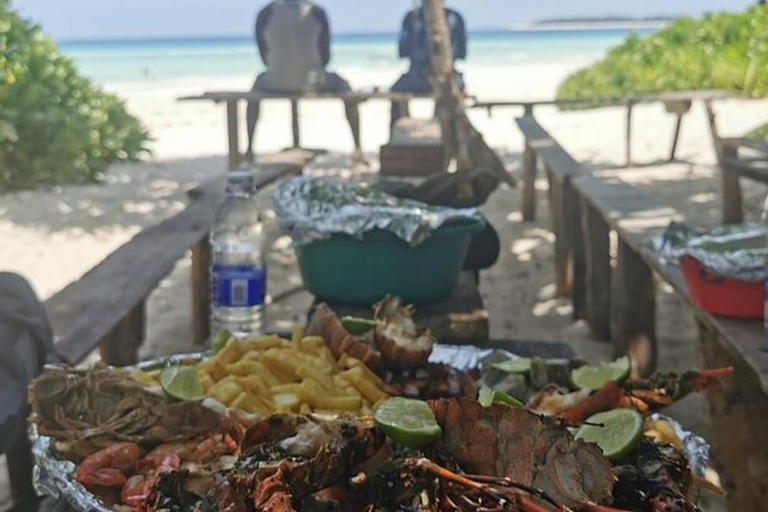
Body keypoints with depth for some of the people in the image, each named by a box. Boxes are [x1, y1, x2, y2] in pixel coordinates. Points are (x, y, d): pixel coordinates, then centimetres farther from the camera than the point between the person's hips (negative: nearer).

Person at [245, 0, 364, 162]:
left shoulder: (265, 14, 6)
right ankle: (358, 148, 20)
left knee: (259, 84, 37)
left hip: (276, 83, 1)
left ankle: (249, 149, 36)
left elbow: (264, 55, 13)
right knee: (344, 87, 29)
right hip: (310, 82, -1)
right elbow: (325, 55, 8)